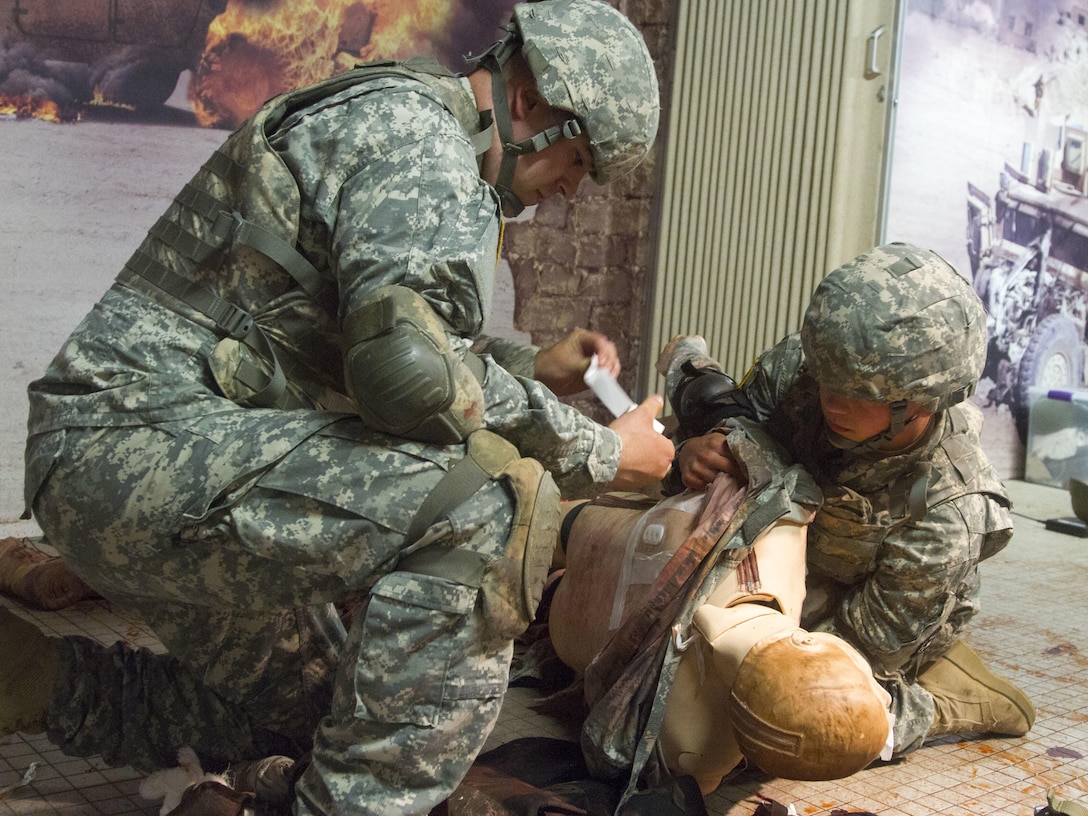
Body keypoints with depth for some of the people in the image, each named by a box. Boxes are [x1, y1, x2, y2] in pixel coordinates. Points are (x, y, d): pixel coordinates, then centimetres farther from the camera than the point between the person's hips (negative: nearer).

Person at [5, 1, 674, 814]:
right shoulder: (418, 131, -12)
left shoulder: (402, 127, 20)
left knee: (301, 713, 25)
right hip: (145, 438, -11)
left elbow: (362, 342, 27)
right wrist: (599, 454, -13)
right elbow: (410, 368, -26)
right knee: (491, 502, -27)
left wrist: (532, 368, 18)